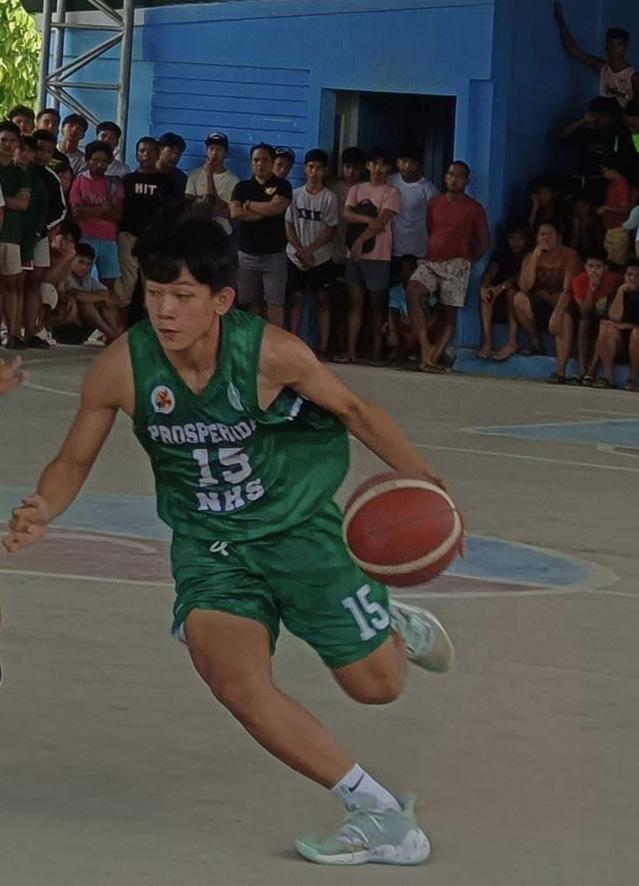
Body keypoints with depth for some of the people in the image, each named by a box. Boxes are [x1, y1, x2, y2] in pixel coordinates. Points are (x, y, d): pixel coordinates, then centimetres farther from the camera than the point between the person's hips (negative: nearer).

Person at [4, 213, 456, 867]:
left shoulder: (273, 354, -23)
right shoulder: (121, 368, -19)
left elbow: (353, 411, -5)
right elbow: (73, 462, -4)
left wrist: (423, 482, -7)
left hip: (298, 524, -1)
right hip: (210, 543, 1)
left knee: (376, 685, 3)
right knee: (231, 677, -25)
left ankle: (396, 624, 43)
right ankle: (381, 813, -16)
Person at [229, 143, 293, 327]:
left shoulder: (282, 186, 3)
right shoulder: (242, 187, 9)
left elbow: (276, 208, -15)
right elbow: (235, 213, -6)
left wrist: (249, 204, -3)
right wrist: (265, 212, -9)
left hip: (274, 254, -3)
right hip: (247, 254, 3)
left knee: (275, 303, -6)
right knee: (250, 304, 4)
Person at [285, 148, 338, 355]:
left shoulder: (329, 198, -3)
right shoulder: (295, 195, 3)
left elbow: (331, 230, -5)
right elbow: (289, 226, 2)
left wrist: (310, 249, -12)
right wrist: (301, 250, -10)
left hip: (321, 258, -1)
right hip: (296, 258, 2)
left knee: (322, 300, 1)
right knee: (297, 299, 4)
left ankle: (323, 348, 1)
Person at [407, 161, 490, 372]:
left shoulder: (474, 209, 4)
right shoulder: (434, 203, 14)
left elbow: (484, 242, 8)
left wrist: (467, 262, 5)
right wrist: (428, 252, 10)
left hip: (456, 265, -2)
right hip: (430, 262, 2)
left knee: (448, 313, -6)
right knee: (412, 291, -24)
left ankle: (434, 358, -6)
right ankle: (426, 346, -26)